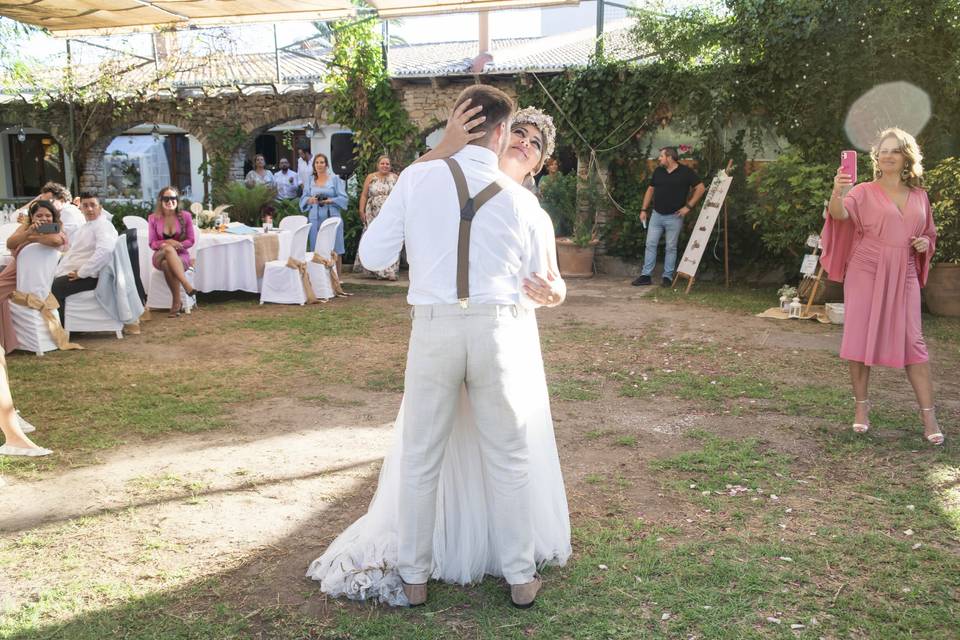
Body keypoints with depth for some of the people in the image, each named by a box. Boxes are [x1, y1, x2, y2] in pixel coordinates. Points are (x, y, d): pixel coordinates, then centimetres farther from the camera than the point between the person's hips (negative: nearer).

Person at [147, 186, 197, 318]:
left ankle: (176, 304, -32)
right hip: (160, 256, 0)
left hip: (181, 255, 0)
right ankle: (186, 284, -47)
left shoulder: (185, 216, -1)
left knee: (167, 264, -36)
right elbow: (152, 244, 1)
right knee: (168, 249, -37)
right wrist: (166, 243, -20)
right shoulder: (153, 218, 1)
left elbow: (191, 241, 1)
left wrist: (177, 245, -19)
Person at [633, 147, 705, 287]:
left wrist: (688, 206, -11)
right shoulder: (658, 171, 8)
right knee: (650, 245, 1)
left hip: (674, 217, -4)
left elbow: (700, 188, -7)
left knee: (671, 248, 3)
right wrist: (644, 210, 9)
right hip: (656, 215, 4)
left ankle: (668, 277, 11)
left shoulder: (686, 172, -7)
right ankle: (646, 275, 6)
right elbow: (650, 190, 15)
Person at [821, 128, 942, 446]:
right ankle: (861, 406, 11)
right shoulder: (864, 192, 0)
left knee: (912, 340, -2)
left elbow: (930, 234, 24)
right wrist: (837, 193, -42)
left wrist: (925, 243, 0)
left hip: (903, 277, 2)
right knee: (861, 336, -2)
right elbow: (839, 214, -20)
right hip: (866, 273, -2)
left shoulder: (919, 196, 12)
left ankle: (928, 415, 2)